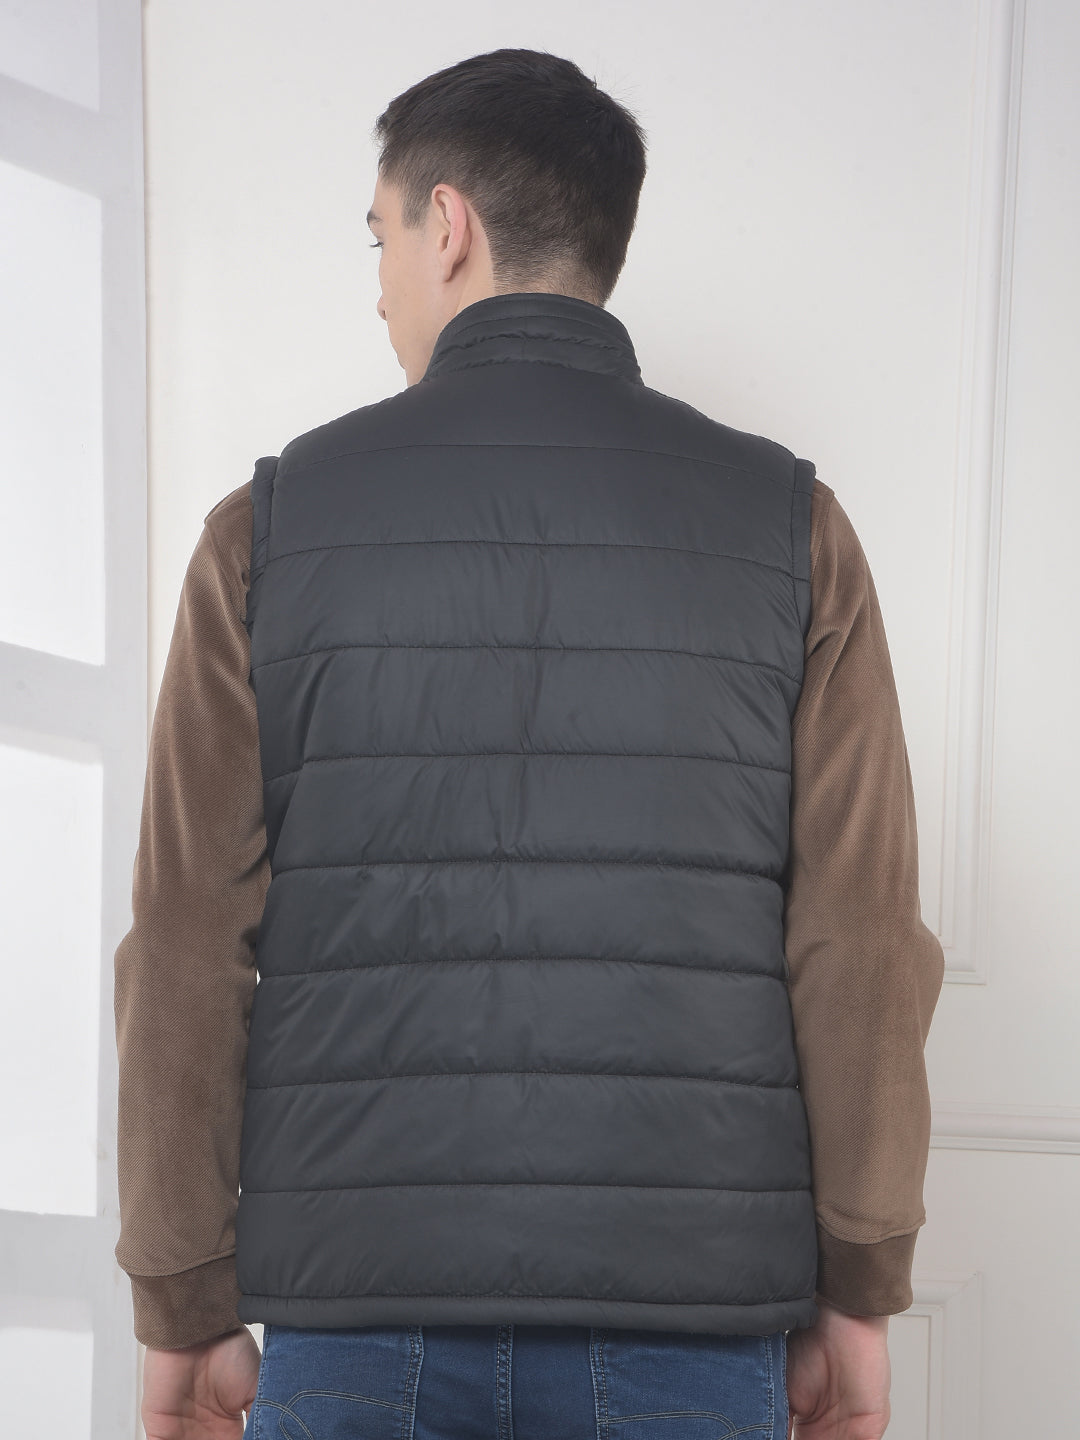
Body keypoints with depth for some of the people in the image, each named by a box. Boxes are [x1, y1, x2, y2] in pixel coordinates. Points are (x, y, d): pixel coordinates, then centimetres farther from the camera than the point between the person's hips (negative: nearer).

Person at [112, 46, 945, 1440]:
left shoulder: (275, 519, 1)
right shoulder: (788, 524, 2)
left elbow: (188, 946, -2)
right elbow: (861, 938, -4)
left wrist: (183, 1304, 6)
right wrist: (858, 1291, 4)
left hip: (356, 1316, 0)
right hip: (691, 1309, 1)